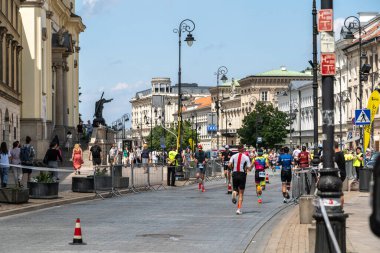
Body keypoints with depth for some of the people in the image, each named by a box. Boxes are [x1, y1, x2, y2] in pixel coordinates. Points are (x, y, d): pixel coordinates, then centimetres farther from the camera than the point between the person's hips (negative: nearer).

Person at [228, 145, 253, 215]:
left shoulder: (234, 156, 3)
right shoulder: (246, 157, -2)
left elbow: (229, 165, -9)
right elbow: (249, 168, -6)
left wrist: (233, 168, 11)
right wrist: (251, 165, 15)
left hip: (235, 174, 2)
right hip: (242, 174, -2)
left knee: (235, 189, 21)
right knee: (241, 194, 6)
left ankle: (234, 193, -17)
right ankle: (239, 209, -1)